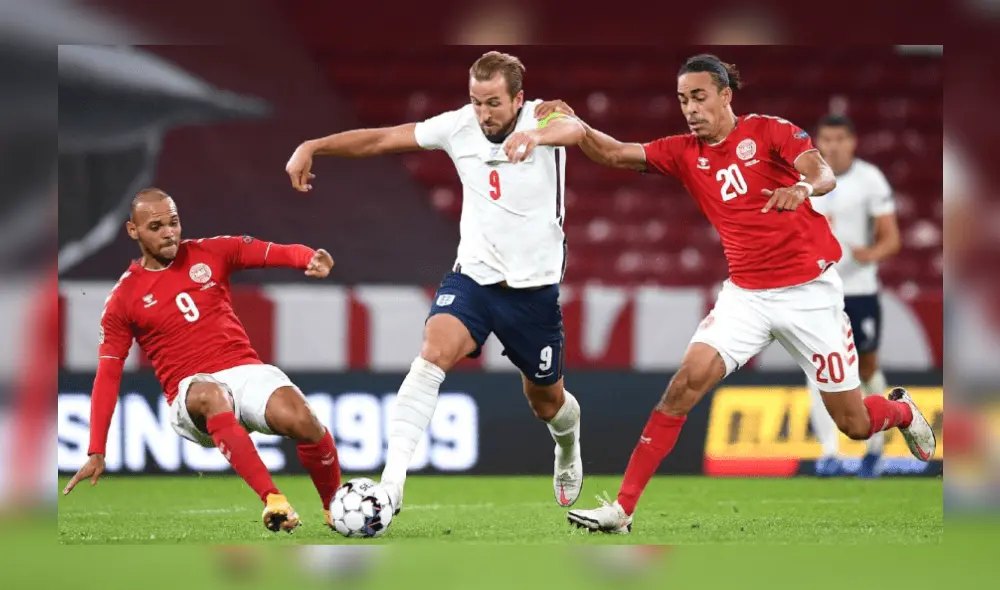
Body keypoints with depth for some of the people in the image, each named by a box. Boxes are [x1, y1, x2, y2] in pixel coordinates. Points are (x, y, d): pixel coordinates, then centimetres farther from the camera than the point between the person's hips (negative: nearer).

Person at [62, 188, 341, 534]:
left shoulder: (210, 253, 11)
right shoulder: (123, 299, 6)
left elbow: (274, 253, 2)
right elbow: (108, 375, 5)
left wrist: (310, 258, -24)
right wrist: (96, 453, -1)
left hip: (245, 371, 2)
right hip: (191, 391, -2)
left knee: (300, 419, -30)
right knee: (212, 396, -40)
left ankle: (336, 508, -3)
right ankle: (273, 500, -48)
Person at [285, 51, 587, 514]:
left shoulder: (542, 119, -16)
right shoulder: (460, 126, -8)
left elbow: (574, 129, -41)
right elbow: (383, 139, -5)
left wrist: (538, 135, -64)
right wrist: (312, 146, -16)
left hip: (534, 287, -1)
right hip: (473, 274, 1)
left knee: (546, 401, 15)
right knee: (433, 354, -27)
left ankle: (568, 451, 53)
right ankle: (391, 483, -34)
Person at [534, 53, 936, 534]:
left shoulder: (769, 132, -7)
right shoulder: (684, 153, 3)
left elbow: (824, 175, -20)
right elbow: (616, 154, -8)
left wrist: (803, 187, -44)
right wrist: (573, 124, -27)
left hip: (809, 290, -3)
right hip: (746, 292, 3)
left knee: (853, 423, 3)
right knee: (686, 382, -19)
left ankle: (902, 412, 41)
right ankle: (622, 509, -18)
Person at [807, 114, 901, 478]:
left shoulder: (870, 179, -5)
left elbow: (891, 238, -8)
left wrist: (871, 254, -27)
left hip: (860, 288, -1)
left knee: (866, 368, 10)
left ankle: (875, 443, 33)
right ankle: (829, 452, -14)